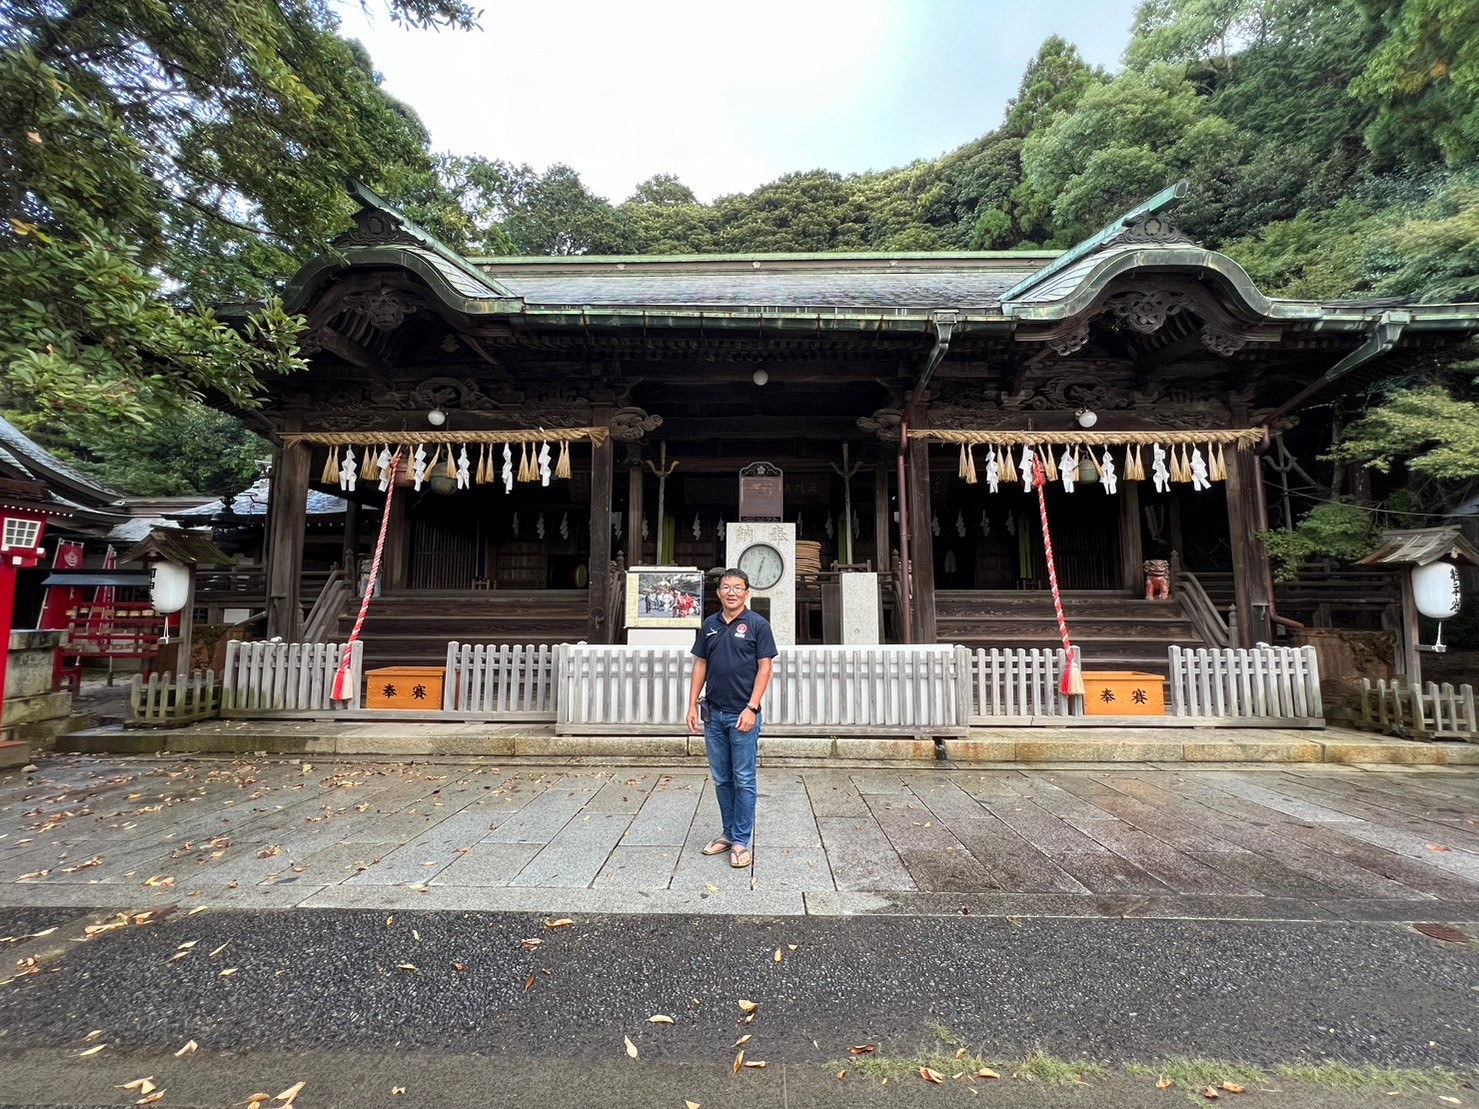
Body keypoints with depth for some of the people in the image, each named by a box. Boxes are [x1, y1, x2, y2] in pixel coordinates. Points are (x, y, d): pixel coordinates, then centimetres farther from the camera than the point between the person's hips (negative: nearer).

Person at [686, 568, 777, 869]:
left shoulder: (758, 624, -5)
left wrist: (752, 708, -15)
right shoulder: (709, 625, 9)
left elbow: (765, 668, -8)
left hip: (743, 715, -5)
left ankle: (742, 841, 14)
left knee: (743, 780, 3)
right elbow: (700, 665, 11)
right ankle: (729, 833, 28)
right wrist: (692, 705, 4)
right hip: (714, 714, 5)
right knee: (721, 779, 14)